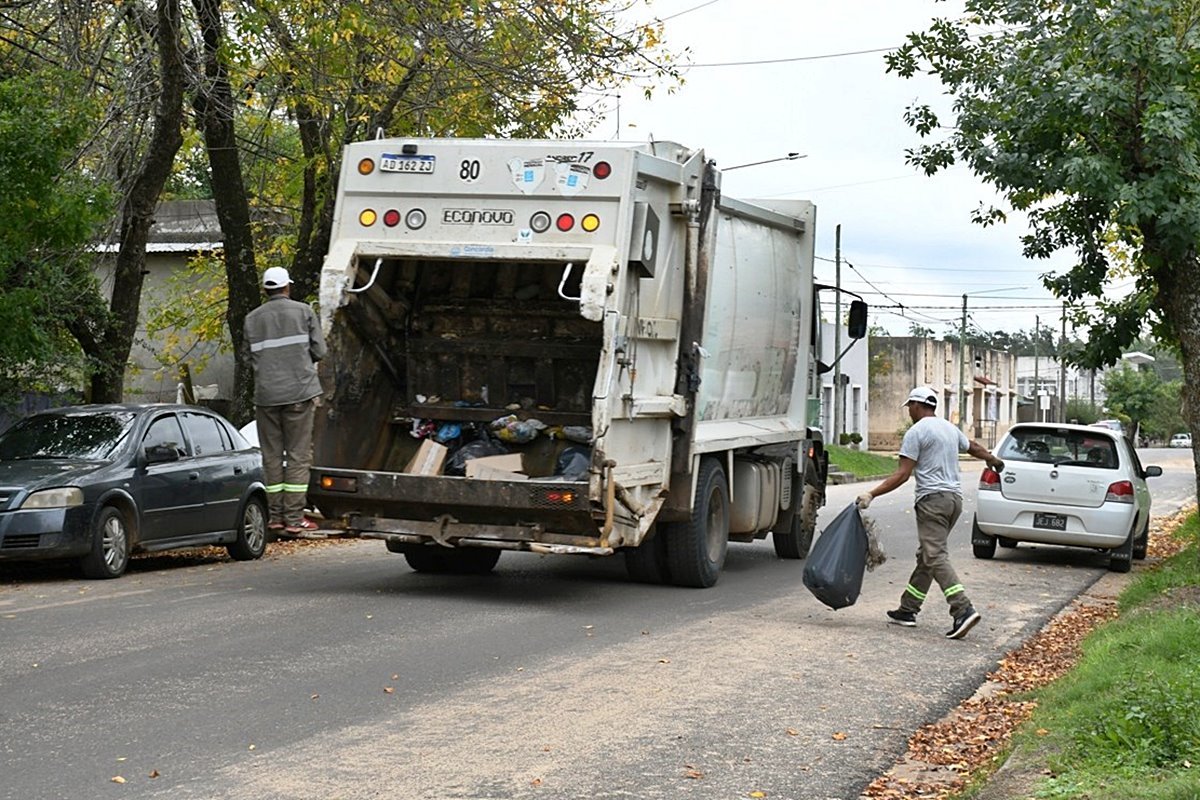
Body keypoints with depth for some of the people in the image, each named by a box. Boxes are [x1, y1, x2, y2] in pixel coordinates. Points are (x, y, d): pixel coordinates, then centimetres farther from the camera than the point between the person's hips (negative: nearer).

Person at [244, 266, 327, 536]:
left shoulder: (252, 319, 8)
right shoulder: (303, 311, 2)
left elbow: (251, 357, 8)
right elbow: (319, 351, 2)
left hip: (266, 393, 2)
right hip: (300, 392, -2)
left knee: (272, 456, 9)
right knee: (298, 455, 1)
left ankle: (276, 516, 10)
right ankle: (294, 518, -2)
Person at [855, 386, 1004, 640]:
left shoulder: (916, 432, -7)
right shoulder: (950, 428, 17)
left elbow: (902, 474, -14)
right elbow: (974, 447, 36)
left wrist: (872, 494, -14)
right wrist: (993, 460, 56)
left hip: (933, 498, -9)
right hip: (955, 497, 9)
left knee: (935, 556, -13)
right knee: (926, 556, 13)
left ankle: (963, 610, -25)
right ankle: (908, 609, 17)